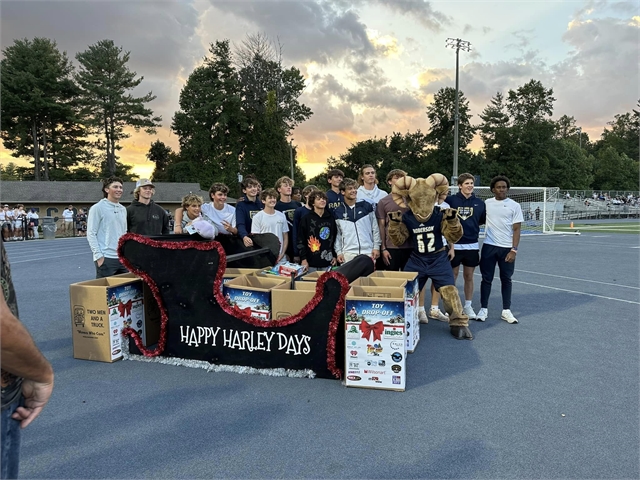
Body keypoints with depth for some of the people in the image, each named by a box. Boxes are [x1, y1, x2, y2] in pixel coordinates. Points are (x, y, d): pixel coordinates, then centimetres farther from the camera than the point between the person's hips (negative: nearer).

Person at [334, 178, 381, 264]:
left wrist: (376, 247, 1)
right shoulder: (338, 212, 5)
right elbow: (338, 234, 8)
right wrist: (339, 252, 1)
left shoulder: (366, 206, 4)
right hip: (348, 254, 0)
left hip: (368, 252, 0)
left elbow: (375, 229, 6)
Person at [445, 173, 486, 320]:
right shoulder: (450, 200, -5)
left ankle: (468, 306, 23)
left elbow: (483, 221, 13)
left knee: (469, 276, 11)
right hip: (454, 245, -2)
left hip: (472, 245, 3)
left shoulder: (479, 202, 4)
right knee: (452, 276, 6)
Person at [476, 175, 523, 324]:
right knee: (486, 278, 5)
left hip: (507, 248, -1)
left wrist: (514, 250, -10)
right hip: (489, 246, 1)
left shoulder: (514, 206, 0)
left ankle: (506, 311, 17)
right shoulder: (486, 203, 5)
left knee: (506, 279, 7)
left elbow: (516, 229, -2)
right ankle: (483, 309, 14)